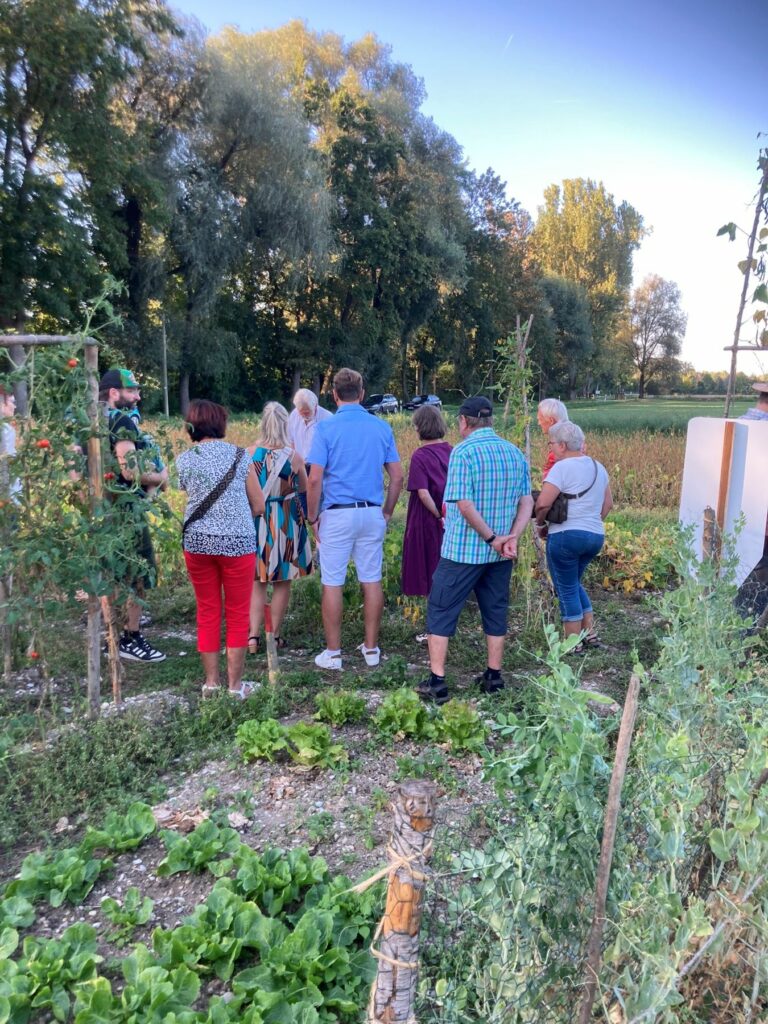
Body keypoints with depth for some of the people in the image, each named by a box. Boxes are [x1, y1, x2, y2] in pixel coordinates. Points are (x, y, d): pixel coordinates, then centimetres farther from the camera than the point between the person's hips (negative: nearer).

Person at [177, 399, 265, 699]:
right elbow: (259, 506, 1)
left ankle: (211, 682, 21)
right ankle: (235, 684, 15)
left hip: (197, 541, 3)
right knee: (237, 615, 9)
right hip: (237, 542, -2)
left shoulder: (184, 460, 2)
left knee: (207, 613, 14)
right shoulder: (239, 456, -2)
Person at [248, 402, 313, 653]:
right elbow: (304, 490, 3)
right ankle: (274, 636, 18)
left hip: (256, 521, 2)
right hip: (286, 523, -1)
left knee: (257, 582, 12)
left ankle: (253, 636, 7)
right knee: (282, 583, 11)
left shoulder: (250, 453, -7)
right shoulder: (294, 457, -10)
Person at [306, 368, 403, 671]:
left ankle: (333, 653, 13)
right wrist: (387, 512, 15)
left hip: (337, 514, -3)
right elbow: (397, 477, 5)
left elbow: (315, 479, -12)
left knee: (332, 584, 5)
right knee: (372, 580, 11)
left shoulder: (326, 427, -6)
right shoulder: (382, 427, 5)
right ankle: (371, 648, 21)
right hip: (372, 513, 4)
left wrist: (312, 517, -1)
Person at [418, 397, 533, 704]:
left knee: (441, 611, 5)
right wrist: (513, 536, -6)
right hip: (500, 552, 6)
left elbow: (464, 504, -21)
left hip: (463, 550, -6)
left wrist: (492, 538, -13)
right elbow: (527, 501, 4)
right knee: (496, 612, 16)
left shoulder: (463, 451, -13)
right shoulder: (515, 452, 6)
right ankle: (494, 677, 25)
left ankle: (436, 682, 6)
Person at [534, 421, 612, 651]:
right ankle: (590, 634, 23)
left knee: (567, 589, 5)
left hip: (566, 535, -8)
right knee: (574, 584, 24)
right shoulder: (598, 467, 12)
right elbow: (608, 504, 17)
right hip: (596, 536, 8)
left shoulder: (562, 468, -13)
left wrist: (540, 524, -4)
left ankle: (574, 644, 12)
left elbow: (543, 503, -21)